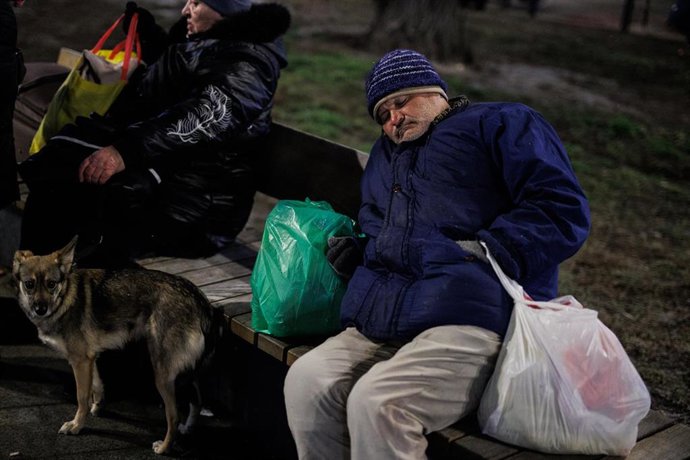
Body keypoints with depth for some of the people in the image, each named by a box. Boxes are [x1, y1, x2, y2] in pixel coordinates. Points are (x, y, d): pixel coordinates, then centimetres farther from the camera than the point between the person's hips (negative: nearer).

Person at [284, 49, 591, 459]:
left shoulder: (503, 123, 12)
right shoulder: (385, 154, 34)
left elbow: (563, 210, -1)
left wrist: (485, 253, -13)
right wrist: (355, 255, 15)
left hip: (472, 318, -6)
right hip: (384, 322, 7)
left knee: (376, 403, -30)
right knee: (305, 380, -21)